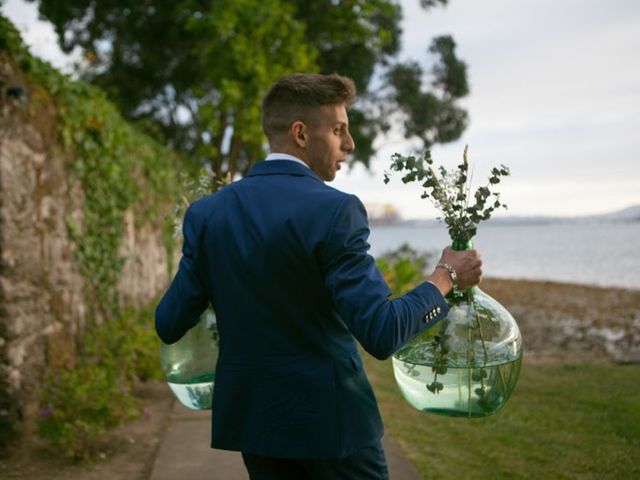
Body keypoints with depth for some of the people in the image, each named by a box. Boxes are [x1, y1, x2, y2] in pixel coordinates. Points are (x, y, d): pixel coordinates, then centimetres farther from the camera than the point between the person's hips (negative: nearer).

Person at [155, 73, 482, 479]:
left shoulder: (207, 213, 0)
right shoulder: (333, 210, -16)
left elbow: (169, 325, 0)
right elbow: (381, 333, -21)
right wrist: (446, 278, -7)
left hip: (252, 416, 5)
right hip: (330, 418, -5)